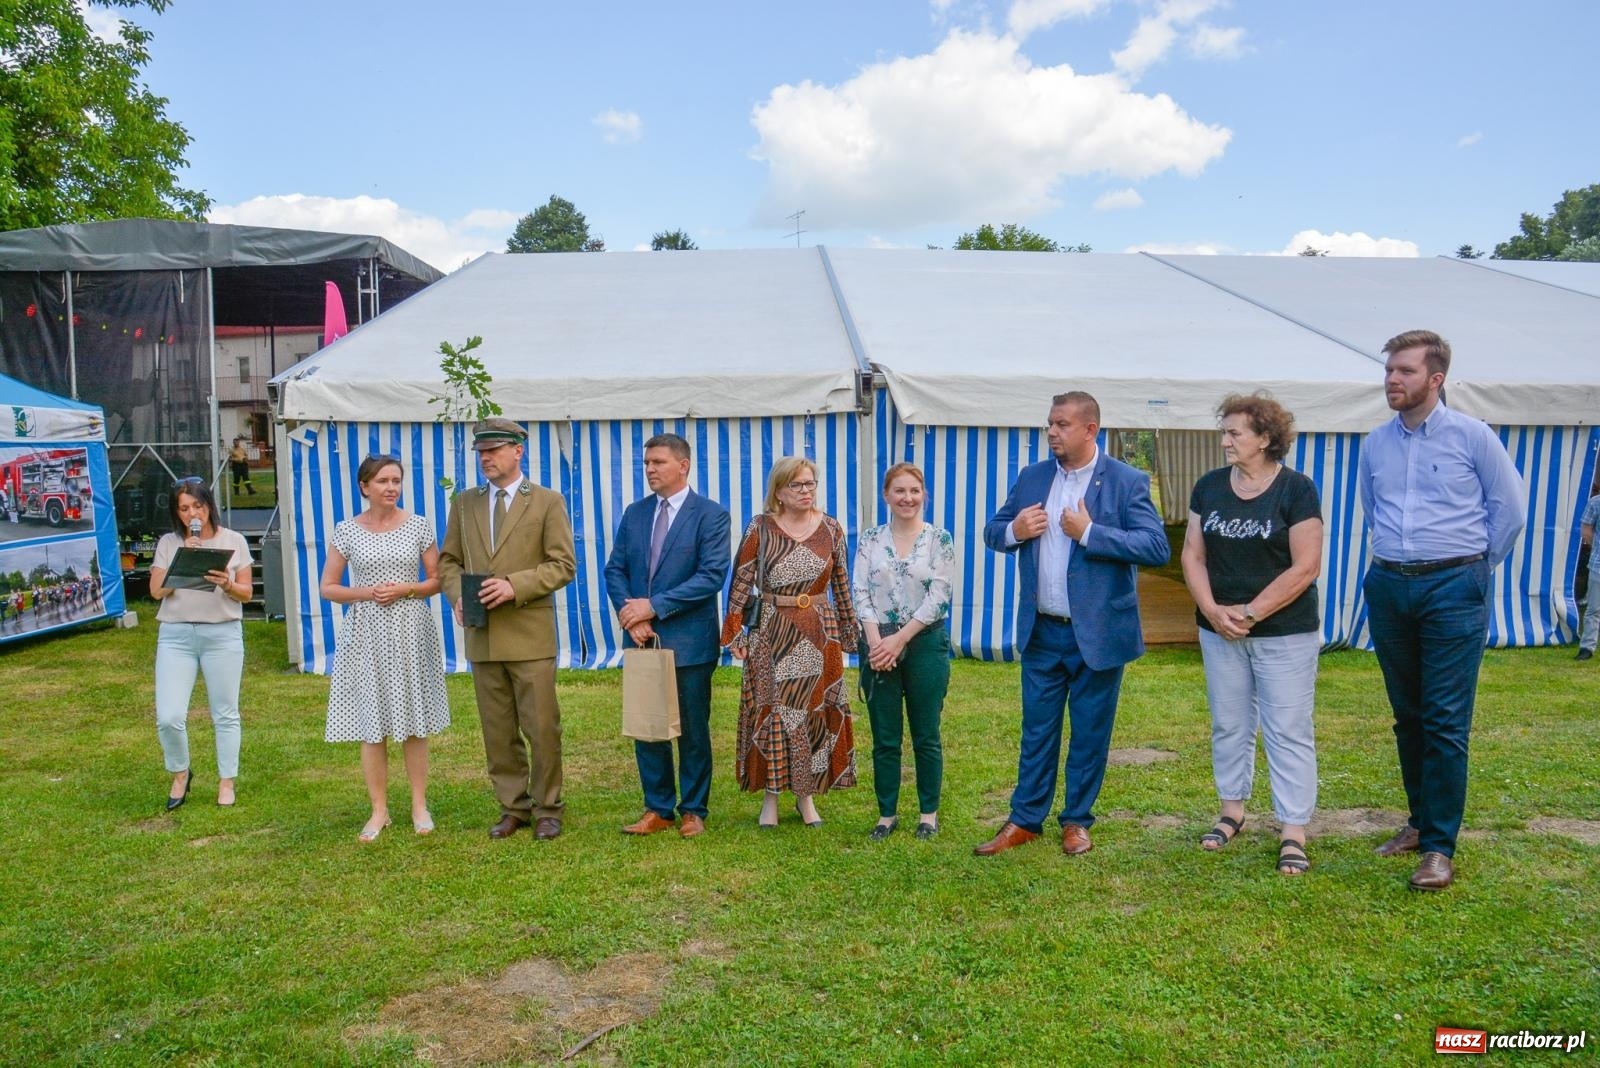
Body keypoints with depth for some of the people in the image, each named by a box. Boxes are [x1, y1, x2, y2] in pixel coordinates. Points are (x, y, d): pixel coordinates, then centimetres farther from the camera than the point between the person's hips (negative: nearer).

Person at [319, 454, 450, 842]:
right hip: (367, 635, 0)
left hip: (411, 632, 0)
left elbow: (437, 580, 6)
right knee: (370, 726, 3)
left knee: (414, 723, 5)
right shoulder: (347, 531, 2)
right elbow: (328, 588, 6)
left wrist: (405, 589, -12)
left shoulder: (418, 526, 1)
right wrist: (366, 592, -11)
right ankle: (379, 811, 16)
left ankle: (420, 806, 17)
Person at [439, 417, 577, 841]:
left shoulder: (547, 502, 0)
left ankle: (547, 809, 15)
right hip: (482, 635, 4)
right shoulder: (464, 503, 12)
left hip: (530, 634, -4)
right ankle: (512, 807, 23)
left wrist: (515, 585, -17)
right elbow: (449, 561, 15)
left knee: (542, 727, 0)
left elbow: (563, 565, -5)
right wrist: (458, 595, -5)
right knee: (498, 731, 10)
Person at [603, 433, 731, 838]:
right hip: (642, 639, 5)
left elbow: (712, 575, -15)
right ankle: (657, 809, 23)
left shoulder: (710, 514, -6)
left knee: (693, 729, 7)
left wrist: (654, 606, -18)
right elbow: (615, 569, 9)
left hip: (689, 641, -4)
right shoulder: (634, 513, 10)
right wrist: (630, 615, -9)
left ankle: (693, 810, 21)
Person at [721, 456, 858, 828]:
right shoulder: (760, 528, -4)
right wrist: (735, 633, -7)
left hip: (820, 633, 2)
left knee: (815, 711, 7)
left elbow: (841, 583, 9)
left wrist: (848, 630, 10)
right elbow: (740, 582, -3)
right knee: (772, 710, 3)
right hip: (771, 633, -2)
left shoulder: (831, 528, 3)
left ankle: (807, 795, 21)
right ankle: (770, 797, 16)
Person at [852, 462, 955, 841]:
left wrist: (899, 639, -13)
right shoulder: (870, 539, 4)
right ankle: (887, 813, 21)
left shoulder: (939, 539, -2)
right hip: (879, 645, 2)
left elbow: (939, 596, -8)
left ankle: (929, 812, 23)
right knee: (884, 738, 8)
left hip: (926, 643, -1)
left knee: (926, 736, 8)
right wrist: (876, 642, -13)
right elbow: (859, 592, -1)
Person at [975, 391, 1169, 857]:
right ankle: (1024, 820, 24)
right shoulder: (1031, 476, 5)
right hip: (1041, 631, 4)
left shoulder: (1127, 482, -8)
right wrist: (1013, 530, -12)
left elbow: (1157, 548, -16)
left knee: (1090, 734, 11)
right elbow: (993, 531, 11)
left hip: (1098, 633, -3)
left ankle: (1077, 821, 27)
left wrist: (1089, 532, -22)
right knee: (1036, 731, 12)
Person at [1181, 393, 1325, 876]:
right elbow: (1193, 555, 4)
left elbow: (1305, 568, -12)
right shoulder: (1209, 486, 5)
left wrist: (1251, 612, -15)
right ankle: (1232, 811, 29)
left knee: (1287, 730, 1)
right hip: (1219, 631, 5)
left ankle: (1293, 833, 9)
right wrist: (1212, 609, -9)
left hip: (1284, 632, -4)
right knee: (1229, 725, 14)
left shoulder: (1296, 489, -8)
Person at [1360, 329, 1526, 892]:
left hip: (1452, 588, -4)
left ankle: (1439, 846, 1)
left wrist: (1475, 567, 7)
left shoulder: (1472, 436, -4)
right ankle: (1421, 820, 25)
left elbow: (1511, 509, 3)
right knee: (1407, 716, 12)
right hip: (1388, 588, 5)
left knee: (1446, 720, -5)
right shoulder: (1376, 444, 8)